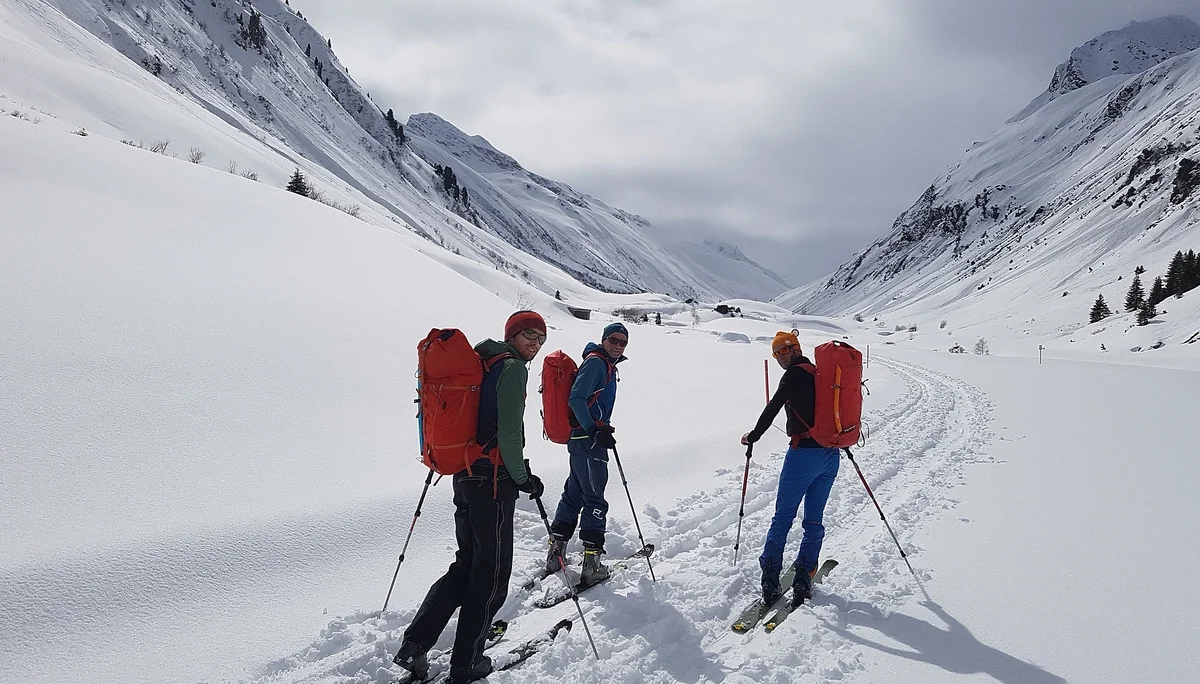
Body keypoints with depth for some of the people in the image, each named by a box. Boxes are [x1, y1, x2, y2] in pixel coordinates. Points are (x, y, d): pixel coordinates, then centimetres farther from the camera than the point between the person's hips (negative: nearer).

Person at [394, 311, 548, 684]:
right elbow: (509, 432, -19)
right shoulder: (512, 368, -12)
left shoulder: (479, 361, 14)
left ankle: (414, 644, 14)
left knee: (466, 564, 19)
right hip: (494, 480, -8)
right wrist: (523, 477, -9)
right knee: (492, 573, 5)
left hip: (464, 475, 8)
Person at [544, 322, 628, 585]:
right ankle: (592, 564, -2)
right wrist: (595, 431, -29)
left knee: (574, 494, 15)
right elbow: (576, 399, -23)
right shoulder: (595, 362, -13)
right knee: (595, 501, -6)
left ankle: (555, 553, 23)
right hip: (587, 440, -10)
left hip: (587, 437, 10)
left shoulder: (607, 365, 18)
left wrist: (602, 429, 33)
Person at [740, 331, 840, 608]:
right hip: (831, 454, 7)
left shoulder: (795, 374, -5)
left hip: (804, 452, -7)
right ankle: (804, 580, 9)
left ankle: (770, 581, -3)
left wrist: (753, 437, 4)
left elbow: (773, 408, -8)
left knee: (783, 518, -1)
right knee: (814, 520, 11)